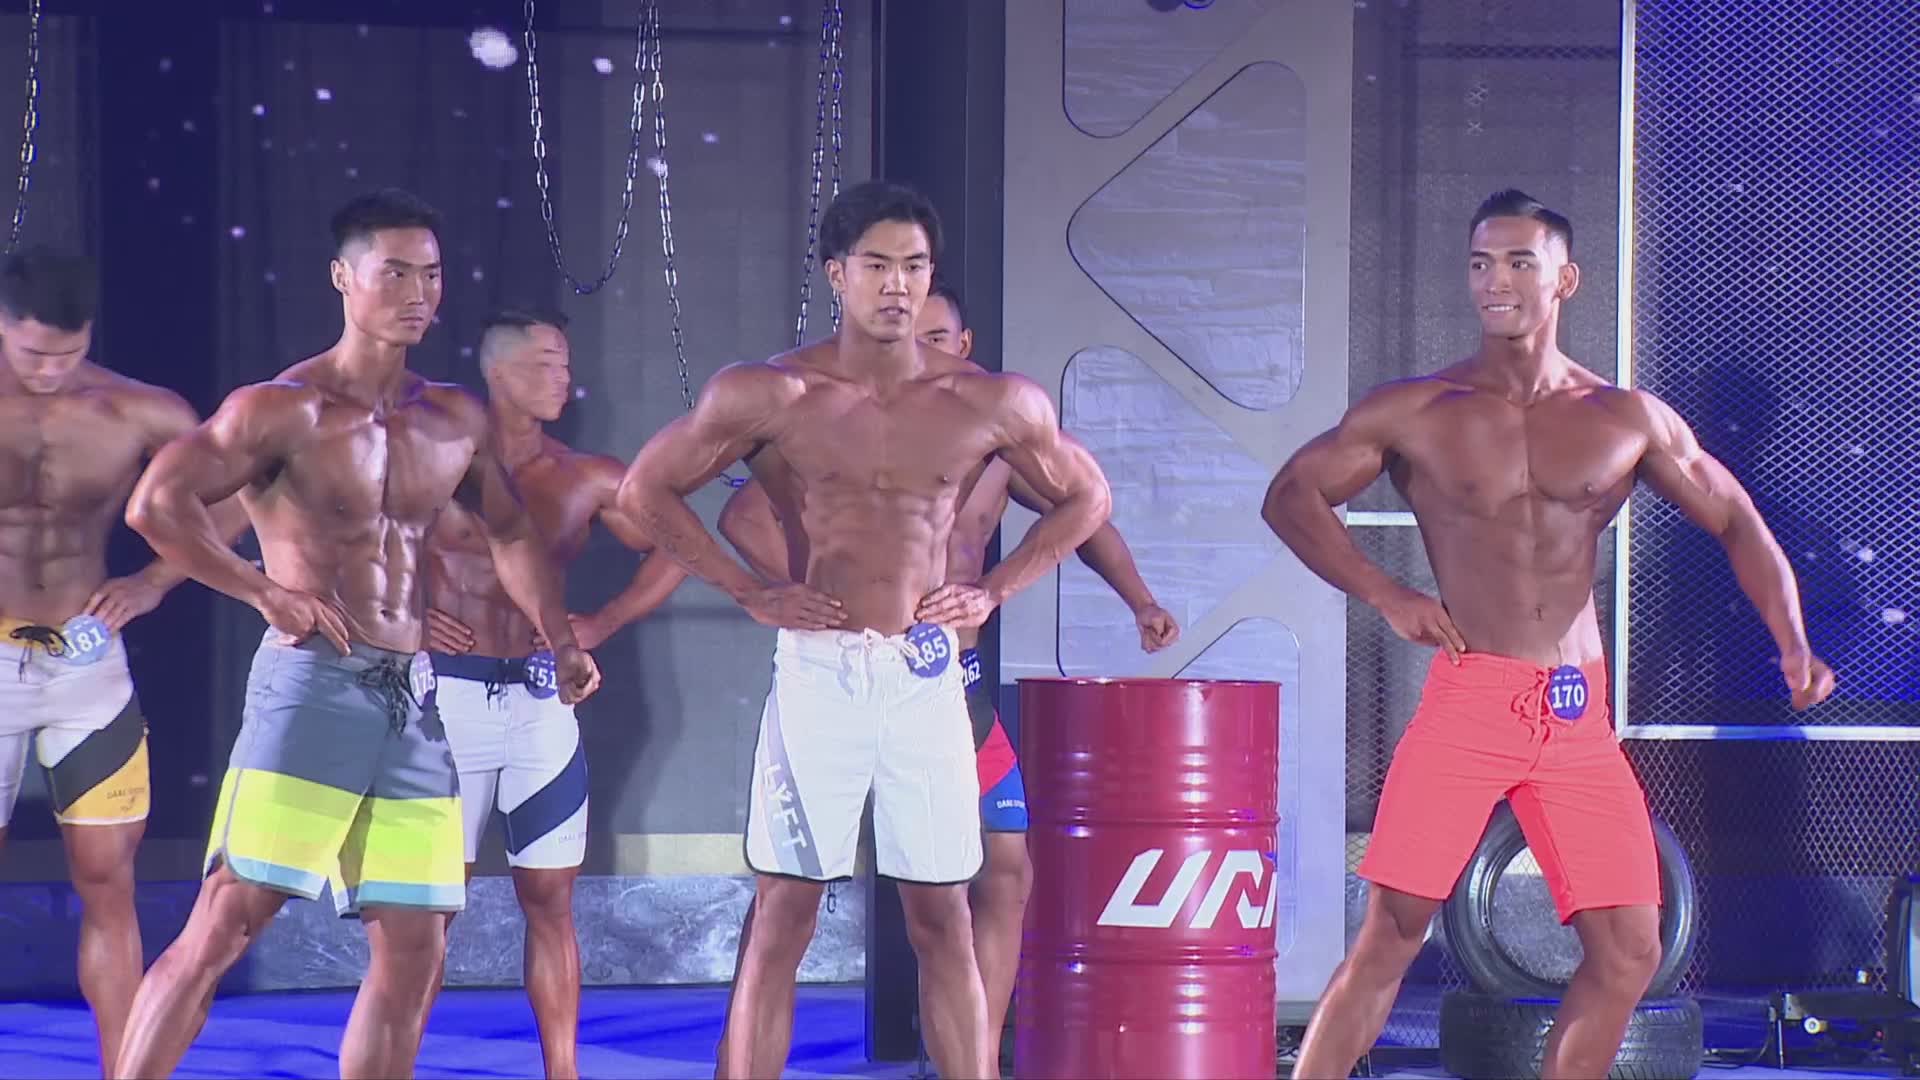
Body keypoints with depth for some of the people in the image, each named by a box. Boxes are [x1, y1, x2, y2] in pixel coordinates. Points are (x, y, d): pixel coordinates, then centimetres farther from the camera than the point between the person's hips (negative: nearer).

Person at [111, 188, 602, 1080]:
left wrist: (560, 639, 13)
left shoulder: (456, 422, 12)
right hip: (311, 682, -6)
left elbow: (511, 534, 26)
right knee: (226, 923, -12)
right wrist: (265, 591, -13)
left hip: (414, 700, 6)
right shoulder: (282, 410, -6)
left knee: (413, 953, 5)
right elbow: (156, 505, -15)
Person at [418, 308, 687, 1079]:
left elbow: (675, 551, 15)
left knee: (550, 899, 4)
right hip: (449, 693, -3)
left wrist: (602, 624, 6)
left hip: (540, 702, 3)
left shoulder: (587, 480, 6)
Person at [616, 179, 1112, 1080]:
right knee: (783, 914, -1)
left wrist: (994, 590, 6)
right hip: (816, 668, -2)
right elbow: (647, 489, 6)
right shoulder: (770, 396, -4)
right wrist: (747, 591, 0)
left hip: (926, 676, 2)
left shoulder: (991, 405, 2)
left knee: (942, 919, 5)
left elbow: (1085, 499, 17)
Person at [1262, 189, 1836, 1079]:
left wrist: (1792, 644, 0)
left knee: (1629, 953, -1)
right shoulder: (1417, 412, 3)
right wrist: (1386, 594, -7)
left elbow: (1737, 524, 15)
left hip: (1580, 716, 3)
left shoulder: (1628, 421, 9)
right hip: (1467, 702, -3)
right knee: (1391, 932, -10)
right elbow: (1291, 494, 6)